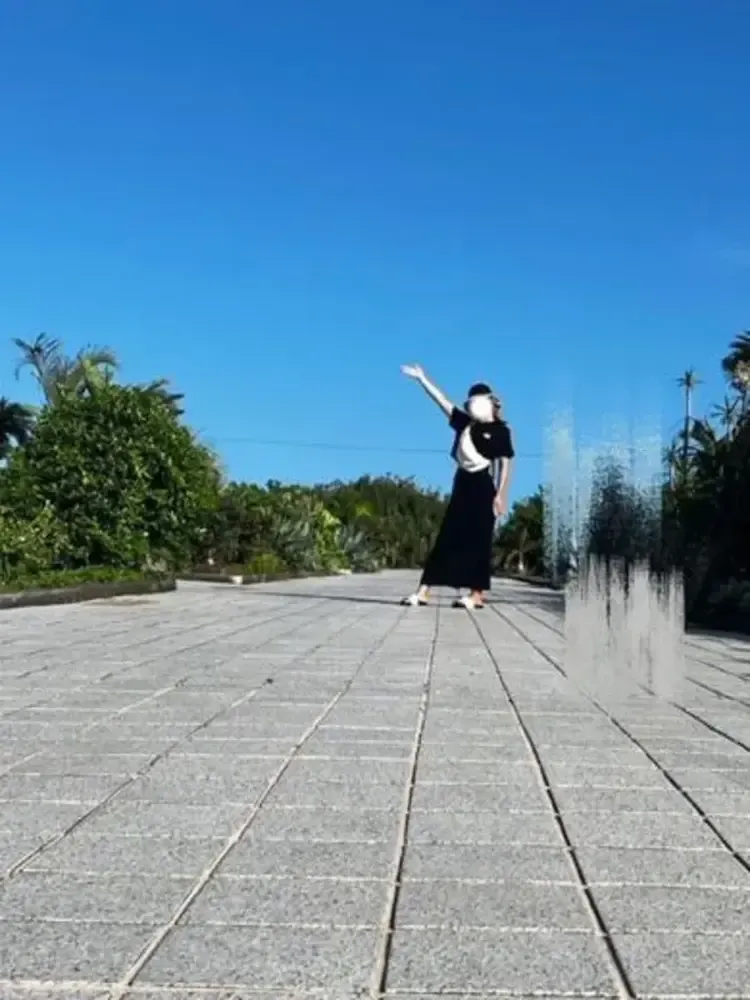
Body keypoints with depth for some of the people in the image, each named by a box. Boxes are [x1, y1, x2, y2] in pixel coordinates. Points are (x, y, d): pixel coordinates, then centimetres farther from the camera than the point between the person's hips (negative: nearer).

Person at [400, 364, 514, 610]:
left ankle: (477, 595, 1)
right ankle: (423, 591, -1)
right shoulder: (465, 423, 13)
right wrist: (422, 379, 10)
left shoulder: (500, 430, -2)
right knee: (447, 538, 2)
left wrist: (500, 494, -11)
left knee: (478, 541, -4)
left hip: (482, 487, -6)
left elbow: (505, 463, -5)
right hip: (462, 484, 6)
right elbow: (442, 401, 13)